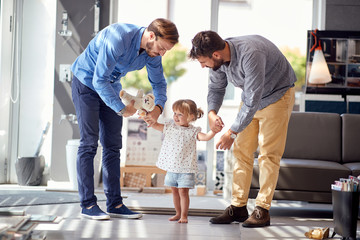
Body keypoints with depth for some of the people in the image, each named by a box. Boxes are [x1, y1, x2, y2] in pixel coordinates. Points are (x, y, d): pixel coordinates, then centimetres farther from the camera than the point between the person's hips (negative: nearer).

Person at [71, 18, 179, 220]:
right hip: (87, 83, -7)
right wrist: (122, 109, -26)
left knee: (113, 146, 3)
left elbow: (159, 82, 5)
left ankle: (115, 204, 7)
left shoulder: (152, 53, -10)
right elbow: (99, 80, -32)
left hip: (111, 87, 7)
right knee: (89, 143, -11)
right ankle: (88, 204, -7)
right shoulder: (117, 39, -34)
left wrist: (158, 107, -14)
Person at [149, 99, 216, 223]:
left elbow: (206, 137, -17)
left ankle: (184, 216, 4)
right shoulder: (169, 127, 5)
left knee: (183, 191, -6)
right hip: (171, 167, 5)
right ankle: (178, 213, 28)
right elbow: (154, 125, 7)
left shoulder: (193, 132, -6)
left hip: (185, 169, -4)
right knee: (175, 191, 14)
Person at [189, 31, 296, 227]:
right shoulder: (218, 58, -13)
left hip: (277, 96, -7)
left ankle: (262, 210, -9)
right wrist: (212, 112, -14)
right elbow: (216, 88, 6)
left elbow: (252, 100, -35)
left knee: (268, 154, -11)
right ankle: (238, 207, 5)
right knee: (242, 151, 2)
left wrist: (232, 132, -31)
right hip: (250, 98, 7)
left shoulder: (250, 54, -37)